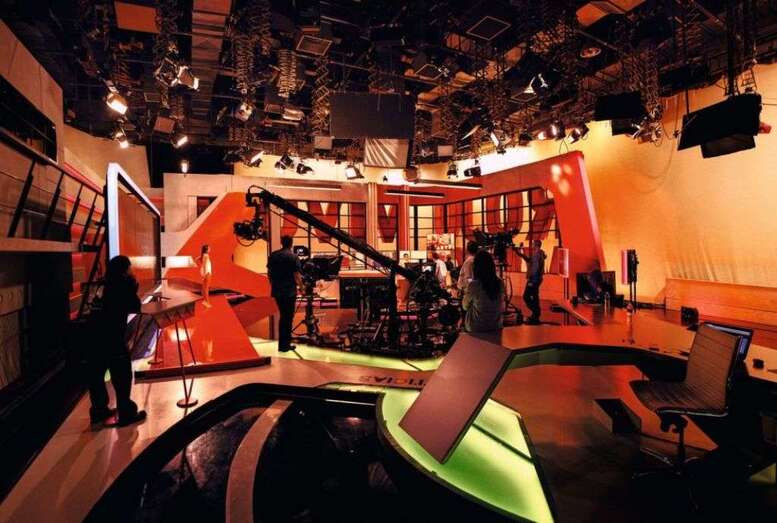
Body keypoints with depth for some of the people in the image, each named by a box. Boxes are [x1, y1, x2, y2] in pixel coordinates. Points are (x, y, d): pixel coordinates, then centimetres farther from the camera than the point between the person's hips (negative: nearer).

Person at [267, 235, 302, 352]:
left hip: (276, 291, 6)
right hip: (289, 291, -6)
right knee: (288, 317, 4)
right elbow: (296, 276, -13)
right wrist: (301, 286, 3)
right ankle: (284, 345, 8)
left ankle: (283, 342, 25)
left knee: (283, 316, 18)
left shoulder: (272, 255, 6)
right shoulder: (293, 257, -11)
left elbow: (269, 273, 11)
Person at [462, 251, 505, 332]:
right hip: (496, 327, 4)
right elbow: (501, 308, 8)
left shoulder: (473, 285, -19)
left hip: (476, 329, -4)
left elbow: (465, 306, -3)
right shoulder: (500, 283, -6)